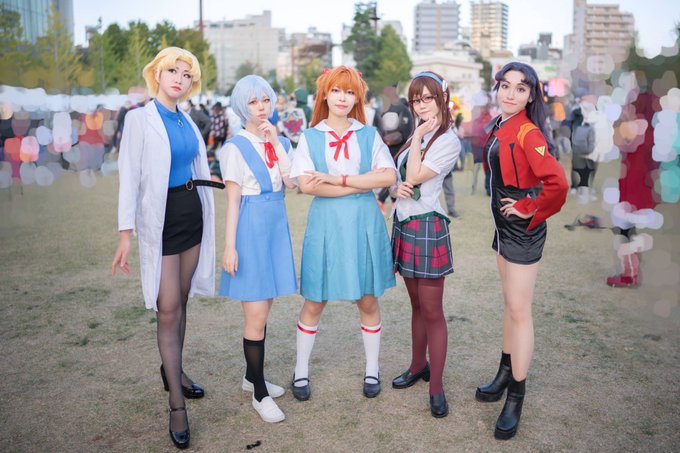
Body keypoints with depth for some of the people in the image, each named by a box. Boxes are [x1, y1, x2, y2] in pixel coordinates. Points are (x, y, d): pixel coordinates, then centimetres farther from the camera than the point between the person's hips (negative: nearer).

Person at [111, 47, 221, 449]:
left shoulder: (187, 121, 10)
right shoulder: (139, 118, -8)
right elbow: (130, 177, -13)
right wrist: (126, 235, -17)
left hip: (193, 212, 6)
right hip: (160, 218, -6)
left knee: (181, 302, 14)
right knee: (168, 310, -5)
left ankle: (173, 370, 32)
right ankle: (177, 405, 3)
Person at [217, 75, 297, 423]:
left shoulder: (279, 142, 10)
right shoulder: (235, 148, -5)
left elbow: (291, 182, -6)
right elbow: (232, 200, -7)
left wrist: (276, 141, -10)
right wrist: (229, 246, -11)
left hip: (276, 226, 6)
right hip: (251, 228, -6)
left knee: (263, 309, 14)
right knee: (256, 314, -4)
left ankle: (252, 375, 31)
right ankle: (260, 394, 9)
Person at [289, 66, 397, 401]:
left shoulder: (369, 135, 6)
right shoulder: (310, 138, 4)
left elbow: (389, 176, -9)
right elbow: (306, 184, -11)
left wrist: (337, 179, -15)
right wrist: (362, 184, -13)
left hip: (364, 223, 1)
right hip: (325, 224, -1)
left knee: (368, 300, 10)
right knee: (315, 302, 6)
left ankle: (372, 369, 28)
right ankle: (301, 370, 24)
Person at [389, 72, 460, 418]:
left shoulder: (448, 141, -10)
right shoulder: (417, 137, 14)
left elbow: (414, 176, -17)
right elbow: (399, 179, 16)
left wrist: (418, 137, -9)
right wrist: (397, 188, -7)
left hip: (428, 226, -7)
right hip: (404, 223, 8)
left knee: (432, 311, -2)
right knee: (416, 304, 17)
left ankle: (436, 387, 7)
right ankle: (418, 366, 30)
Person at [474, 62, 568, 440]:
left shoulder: (529, 133, -20)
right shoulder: (498, 127, 6)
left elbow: (557, 184, -31)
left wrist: (531, 211, -18)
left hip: (523, 230, -9)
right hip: (504, 225, 9)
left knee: (519, 311, -1)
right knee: (510, 303, 19)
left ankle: (516, 398, 11)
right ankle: (506, 373, 35)